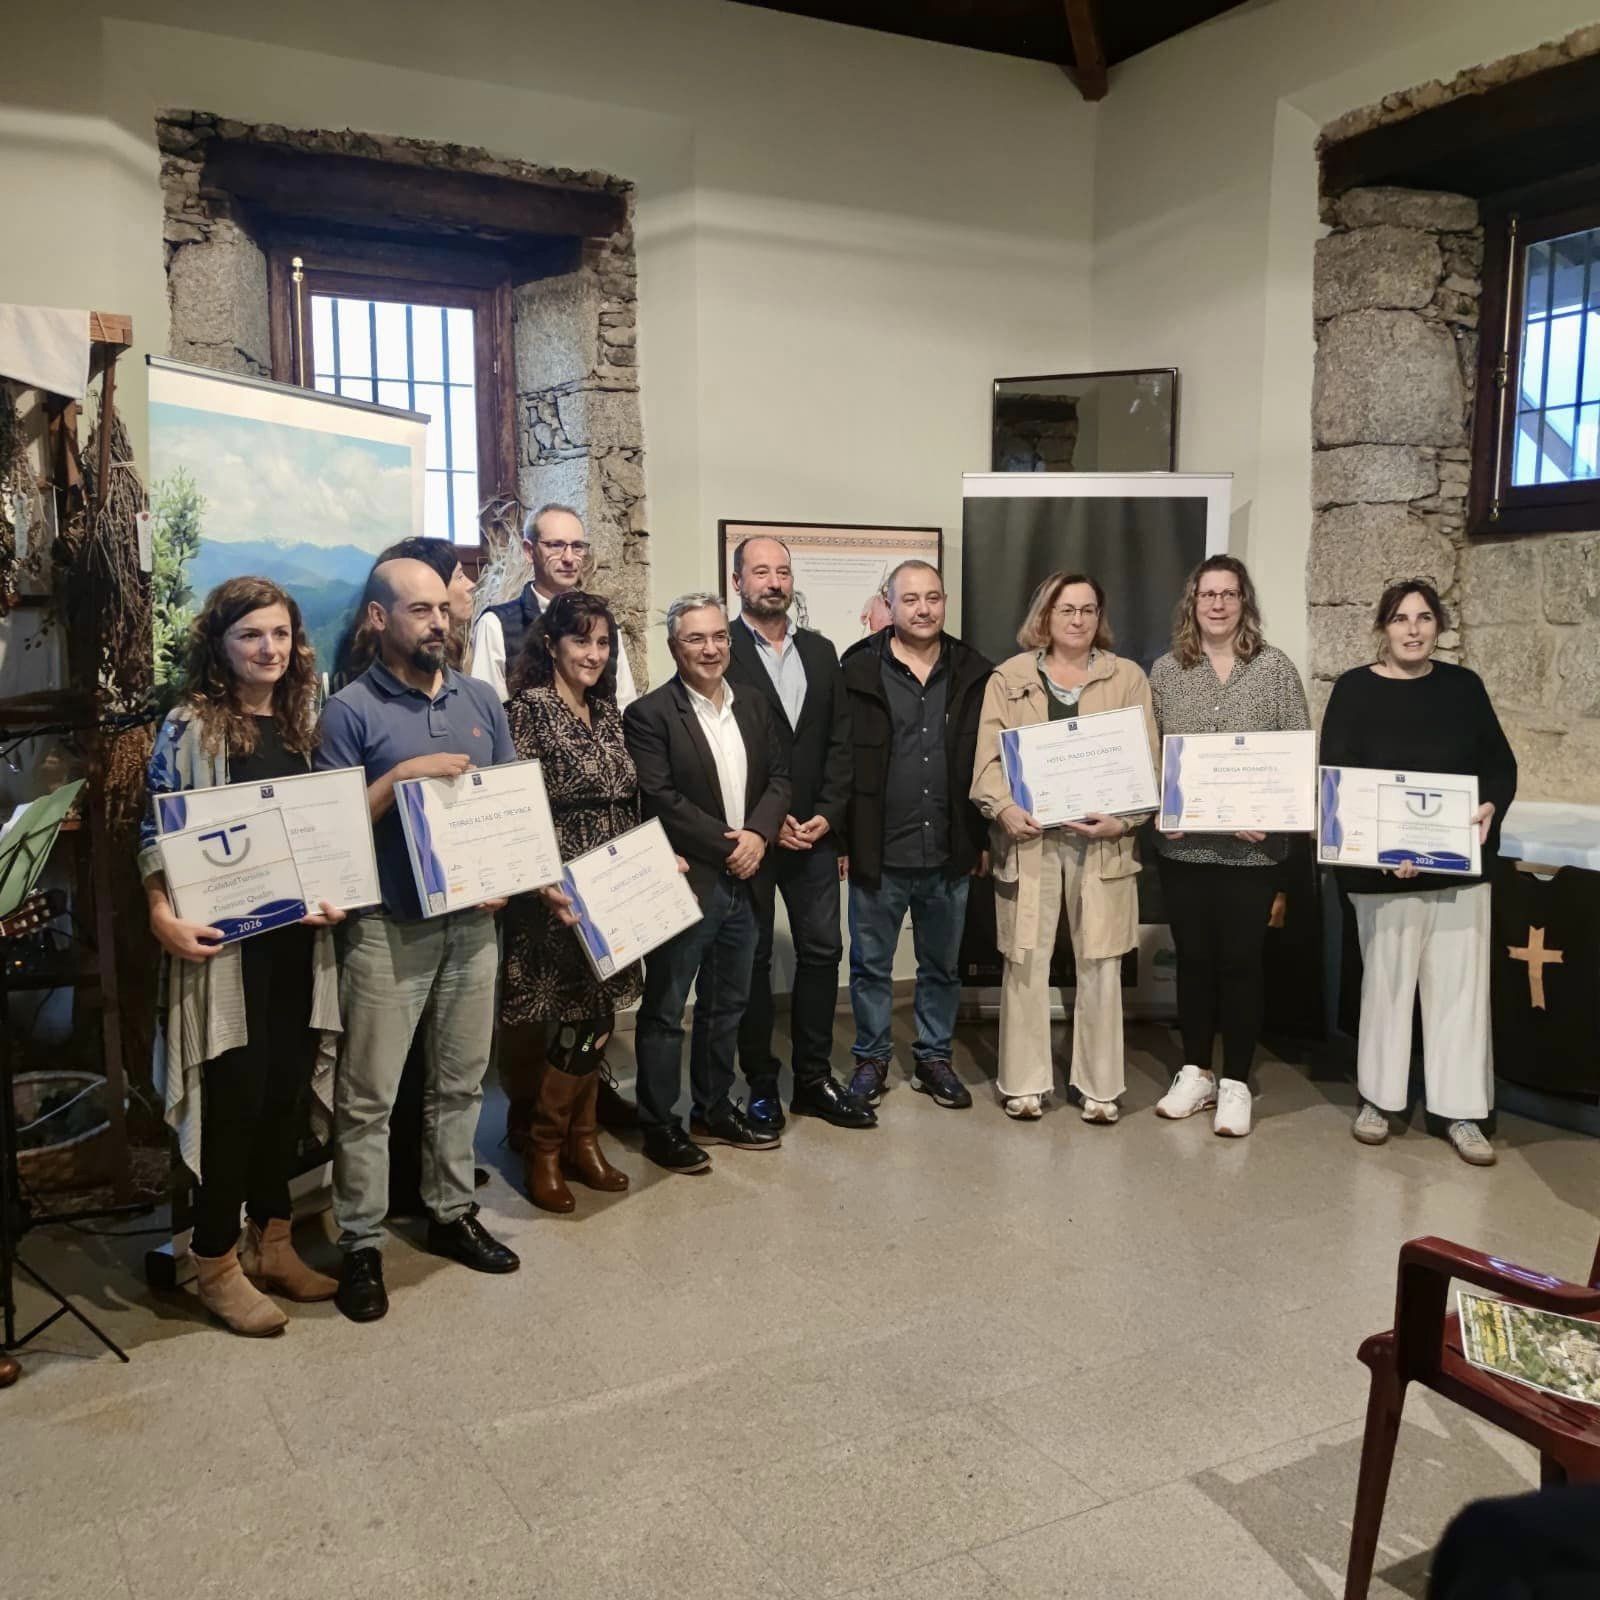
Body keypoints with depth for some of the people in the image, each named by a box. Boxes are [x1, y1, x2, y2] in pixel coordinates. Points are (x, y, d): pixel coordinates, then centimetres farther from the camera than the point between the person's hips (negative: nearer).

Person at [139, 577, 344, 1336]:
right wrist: (163, 916, -22)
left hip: (297, 937, 6)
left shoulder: (302, 724, 10)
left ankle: (271, 1243, 27)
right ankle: (217, 1263, 16)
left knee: (284, 1090, 12)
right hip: (224, 941, -5)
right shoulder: (189, 725, -6)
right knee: (234, 1096, -1)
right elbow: (157, 832, -8)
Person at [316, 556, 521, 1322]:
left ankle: (451, 1213, 30)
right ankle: (360, 1244, 15)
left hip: (473, 918, 5)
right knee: (368, 1094, 2)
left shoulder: (480, 699, 8)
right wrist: (403, 775, -21)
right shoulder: (350, 710, -7)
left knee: (460, 1081, 15)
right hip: (388, 927, -4)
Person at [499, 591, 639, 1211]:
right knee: (582, 1020, -5)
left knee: (596, 1017, 11)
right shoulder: (530, 707, -10)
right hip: (562, 896, -7)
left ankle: (582, 1137, 26)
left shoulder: (607, 711, 12)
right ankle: (543, 1148, 14)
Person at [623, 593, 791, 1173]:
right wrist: (726, 846, -15)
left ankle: (715, 1111, 32)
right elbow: (661, 799, -16)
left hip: (742, 880, 7)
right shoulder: (649, 715, -9)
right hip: (685, 883, -6)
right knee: (664, 1010, 5)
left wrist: (758, 834, -9)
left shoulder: (754, 707, 11)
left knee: (727, 1005, 17)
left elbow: (779, 777, 9)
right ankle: (659, 1125, 17)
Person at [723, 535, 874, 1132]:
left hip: (814, 832, 5)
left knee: (822, 951, 7)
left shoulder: (820, 652, 12)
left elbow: (840, 742, 8)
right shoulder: (719, 652, -5)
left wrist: (827, 816, -4)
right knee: (752, 959, 5)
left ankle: (814, 1079, 20)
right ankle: (761, 1085, 16)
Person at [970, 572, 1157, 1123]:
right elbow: (989, 756, 1)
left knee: (1100, 964, 4)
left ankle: (1099, 1084, 16)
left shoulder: (1128, 677, 9)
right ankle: (1025, 1081, 14)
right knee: (1026, 960, 2)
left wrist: (1125, 818, -12)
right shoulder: (1009, 677, 8)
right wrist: (1003, 808, -17)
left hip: (1101, 841, 1)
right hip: (1029, 837, 0)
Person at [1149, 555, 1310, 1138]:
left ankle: (1236, 1082, 18)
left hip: (1253, 845, -2)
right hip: (1183, 845, 2)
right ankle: (1195, 1071, 25)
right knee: (1193, 958, 11)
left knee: (1241, 960, 5)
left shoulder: (1276, 668, 0)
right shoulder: (1165, 670, 4)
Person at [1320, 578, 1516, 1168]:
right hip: (1382, 869, -2)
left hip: (1461, 865, 3)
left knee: (1460, 985, 5)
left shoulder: (1464, 686, 6)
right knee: (1386, 982, 7)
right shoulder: (1354, 690, -3)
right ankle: (1378, 1099, 21)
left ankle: (1462, 1113, 14)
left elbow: (1501, 763, 11)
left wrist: (1491, 808, -11)